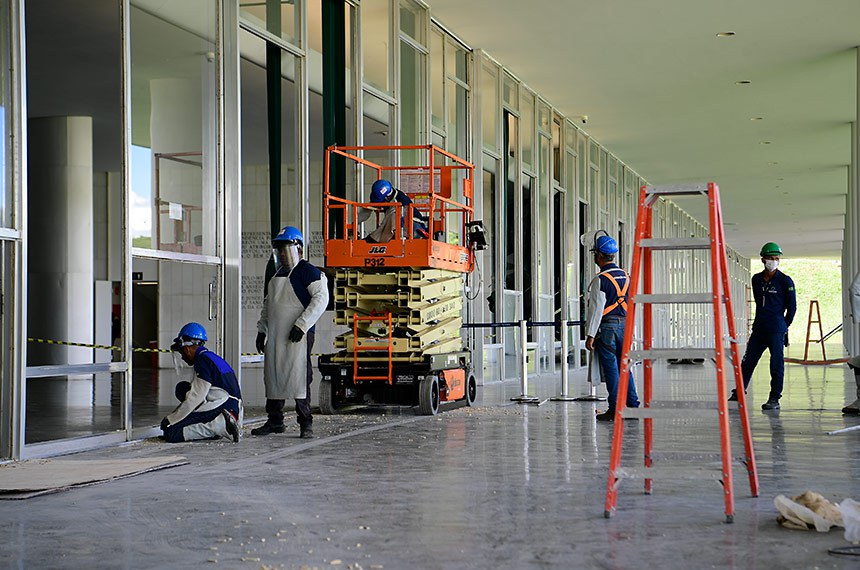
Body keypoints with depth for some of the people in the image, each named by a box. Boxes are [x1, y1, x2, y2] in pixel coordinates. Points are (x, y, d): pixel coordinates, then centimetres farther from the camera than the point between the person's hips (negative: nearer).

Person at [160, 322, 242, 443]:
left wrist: (170, 420, -5)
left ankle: (220, 426, -17)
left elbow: (195, 398, -13)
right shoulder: (213, 358, 21)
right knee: (182, 388, 21)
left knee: (171, 433, -13)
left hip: (219, 409, -10)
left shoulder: (203, 360, -9)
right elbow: (199, 392, 26)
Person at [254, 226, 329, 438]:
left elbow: (321, 298, -15)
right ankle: (275, 421, 18)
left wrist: (302, 324, -19)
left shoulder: (307, 271, -6)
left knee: (298, 378, -9)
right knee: (273, 377, 9)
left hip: (298, 335, -8)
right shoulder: (275, 274, 20)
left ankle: (305, 423, -3)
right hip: (275, 335, 8)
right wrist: (261, 330, 21)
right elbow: (267, 304, 28)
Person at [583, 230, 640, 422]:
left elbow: (596, 309, -14)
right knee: (624, 367, 11)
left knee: (611, 368, -3)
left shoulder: (600, 280, -12)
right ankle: (633, 406, 11)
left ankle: (615, 410, -1)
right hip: (624, 325, 6)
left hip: (606, 327, -6)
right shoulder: (626, 276, 9)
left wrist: (590, 335, -13)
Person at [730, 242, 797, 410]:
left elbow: (792, 306, 1)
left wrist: (783, 326, 6)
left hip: (777, 329, -5)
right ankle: (739, 392, 19)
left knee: (777, 364, -2)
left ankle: (774, 399, 3)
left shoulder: (785, 281, -4)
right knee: (748, 360, 8)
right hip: (759, 327, 5)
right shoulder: (756, 279, 11)